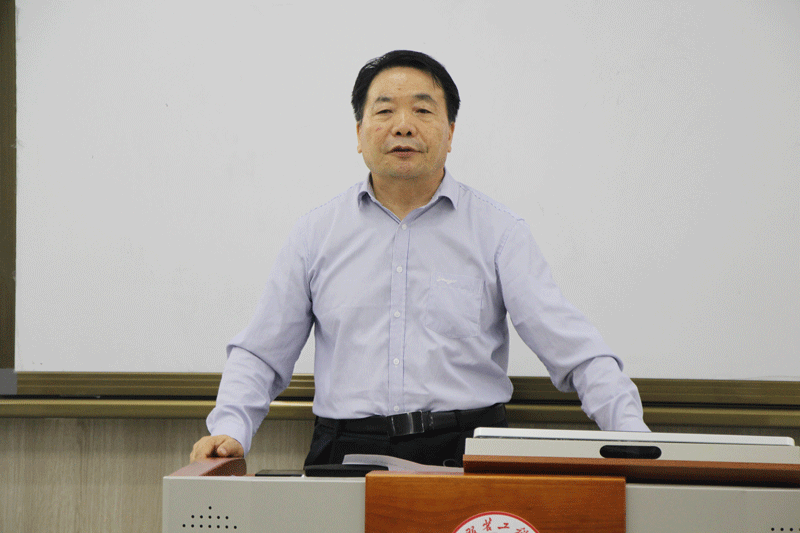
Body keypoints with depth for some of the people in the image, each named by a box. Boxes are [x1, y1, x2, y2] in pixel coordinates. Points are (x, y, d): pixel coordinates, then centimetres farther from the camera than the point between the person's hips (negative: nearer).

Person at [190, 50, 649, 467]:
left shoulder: (498, 232, 7)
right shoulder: (317, 234, 12)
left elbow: (571, 346, 0)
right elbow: (260, 355, 16)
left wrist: (633, 436, -14)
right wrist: (231, 430, -2)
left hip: (466, 453, -1)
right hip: (348, 455, 1)